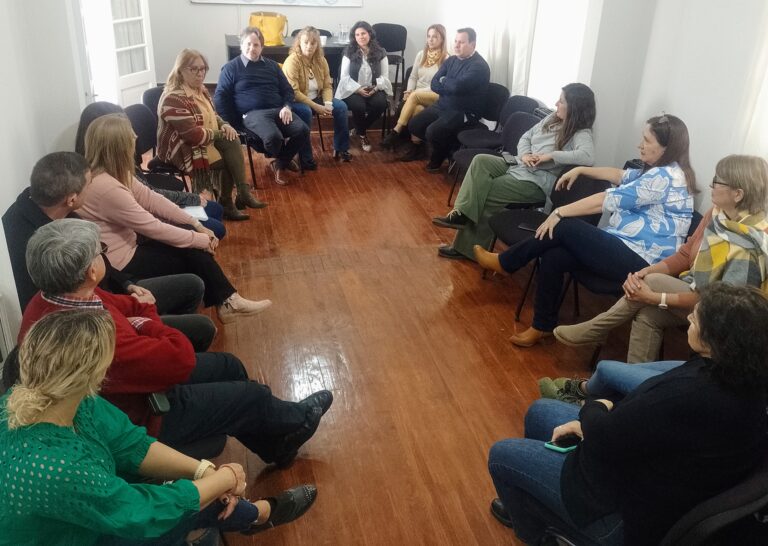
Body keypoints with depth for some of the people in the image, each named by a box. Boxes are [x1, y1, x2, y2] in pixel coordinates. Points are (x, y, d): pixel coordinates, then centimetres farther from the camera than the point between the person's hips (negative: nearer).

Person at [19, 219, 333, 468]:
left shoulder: (54, 299, -10)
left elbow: (128, 308, 4)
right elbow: (181, 359, -34)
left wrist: (140, 309, -18)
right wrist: (146, 326, -17)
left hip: (129, 383, 9)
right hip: (131, 424, -9)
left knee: (227, 366, 15)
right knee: (251, 396, 3)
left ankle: (276, 445, 35)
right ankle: (297, 420, 37)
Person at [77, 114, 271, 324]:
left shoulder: (112, 173, -1)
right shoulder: (106, 187, -29)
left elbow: (150, 198, 3)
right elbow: (154, 228, -24)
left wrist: (196, 224, -2)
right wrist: (201, 240, -13)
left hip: (126, 244, 9)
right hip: (120, 264, -9)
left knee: (191, 241, 6)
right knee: (193, 251, -4)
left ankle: (225, 300, 12)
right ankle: (227, 302, 15)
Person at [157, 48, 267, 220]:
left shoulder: (200, 90, 9)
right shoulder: (174, 99, -21)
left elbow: (211, 116, 20)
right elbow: (192, 135, -27)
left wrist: (224, 125, -3)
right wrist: (220, 134, -15)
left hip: (207, 141, 9)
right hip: (183, 149, -9)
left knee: (232, 141, -17)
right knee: (229, 159, -21)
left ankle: (242, 193, -15)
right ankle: (227, 202, -7)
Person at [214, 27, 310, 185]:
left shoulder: (272, 65, 21)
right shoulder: (231, 68, 8)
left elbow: (287, 90, 22)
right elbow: (220, 97, 4)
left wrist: (287, 107, -1)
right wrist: (233, 124, -6)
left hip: (278, 111, 5)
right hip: (253, 114, -4)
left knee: (303, 131, -23)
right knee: (273, 137, -35)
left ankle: (281, 163, 2)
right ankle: (283, 159, 5)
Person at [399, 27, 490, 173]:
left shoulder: (479, 66, -17)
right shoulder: (451, 60, 8)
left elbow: (457, 86, -29)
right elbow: (434, 84, 1)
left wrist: (443, 81, -8)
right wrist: (450, 87, -17)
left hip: (464, 112, -8)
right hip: (442, 105, 8)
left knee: (433, 132, -27)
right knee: (414, 124, -2)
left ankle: (438, 158, 3)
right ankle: (418, 149, 28)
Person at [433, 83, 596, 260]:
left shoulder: (581, 134, -13)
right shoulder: (552, 118, 11)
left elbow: (588, 157, -34)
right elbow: (525, 138, 15)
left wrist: (550, 155, -29)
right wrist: (524, 154, -8)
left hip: (537, 181, -8)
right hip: (518, 165, 8)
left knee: (486, 192, -19)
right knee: (481, 161, -16)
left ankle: (467, 247, -6)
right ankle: (461, 213, -26)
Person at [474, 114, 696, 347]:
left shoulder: (664, 177, -17)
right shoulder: (661, 172, 14)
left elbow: (607, 200, -19)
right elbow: (621, 176, 30)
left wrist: (560, 213, -14)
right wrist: (580, 170, 27)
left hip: (638, 260, -9)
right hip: (627, 249, 9)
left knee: (565, 227, -15)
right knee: (553, 257, -9)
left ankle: (503, 262, 2)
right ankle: (543, 326, 2)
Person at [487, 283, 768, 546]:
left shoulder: (687, 397, -39)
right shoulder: (741, 376, -9)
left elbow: (601, 440, -26)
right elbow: (647, 415, 3)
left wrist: (593, 410, -5)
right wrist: (594, 421, -4)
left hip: (629, 514, -9)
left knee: (501, 455, 7)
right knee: (539, 412, 22)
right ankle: (534, 505, 44)